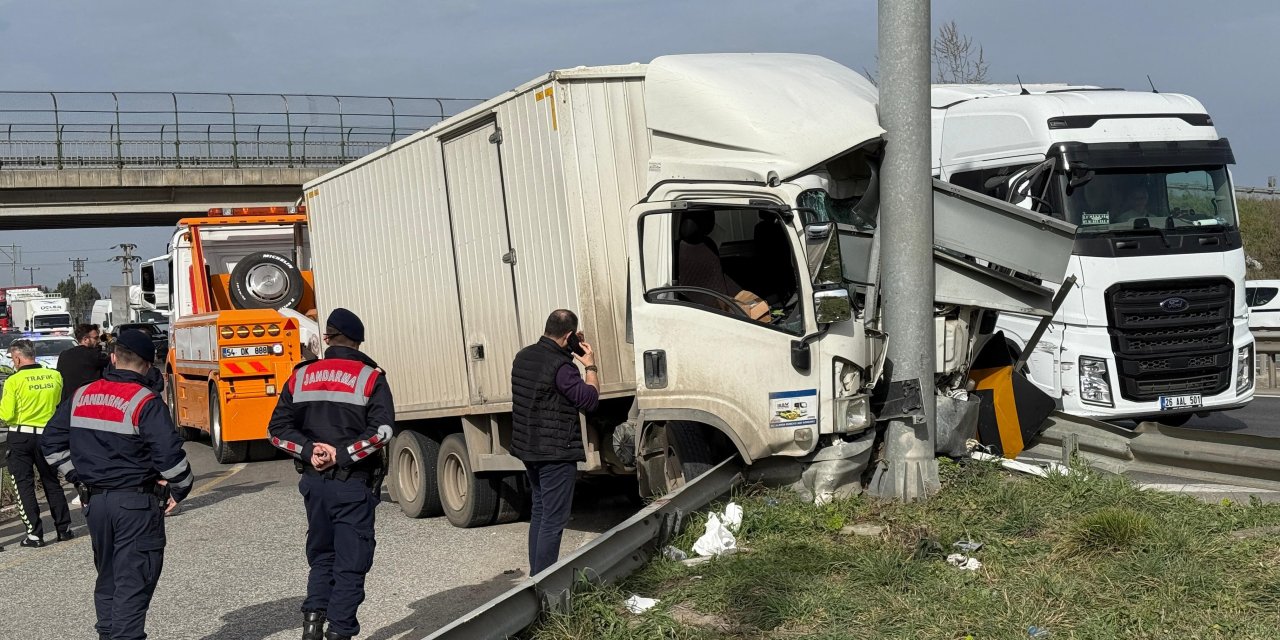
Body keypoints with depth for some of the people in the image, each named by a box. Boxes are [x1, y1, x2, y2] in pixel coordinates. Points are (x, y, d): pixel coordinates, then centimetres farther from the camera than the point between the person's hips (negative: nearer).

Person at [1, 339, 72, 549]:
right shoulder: (55, 376, -2)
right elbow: (62, 406, 9)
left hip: (20, 436, -4)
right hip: (47, 435, 4)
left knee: (24, 484, 4)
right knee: (52, 482, 16)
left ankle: (34, 533, -1)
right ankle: (64, 528, 18)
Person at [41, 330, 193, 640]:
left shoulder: (81, 396, 5)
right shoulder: (145, 402, -14)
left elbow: (52, 444, 12)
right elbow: (170, 453, -19)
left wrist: (80, 478, 15)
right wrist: (180, 489, -4)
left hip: (95, 501, 6)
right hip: (137, 502, -6)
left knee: (107, 576, 19)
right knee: (133, 582, -2)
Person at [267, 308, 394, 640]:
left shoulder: (301, 376, 7)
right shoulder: (369, 377, -5)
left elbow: (277, 429, 2)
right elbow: (382, 430, -19)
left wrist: (308, 451, -6)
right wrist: (342, 454, -15)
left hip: (314, 481, 4)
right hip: (353, 485, -4)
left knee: (321, 555, 21)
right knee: (350, 563, 3)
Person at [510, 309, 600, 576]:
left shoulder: (524, 356, 7)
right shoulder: (560, 366, -20)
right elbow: (589, 399, -16)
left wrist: (570, 354, 14)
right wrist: (590, 366, -4)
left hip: (529, 449, 9)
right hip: (556, 453, -9)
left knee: (540, 510, 20)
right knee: (554, 519, -5)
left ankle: (536, 574, 26)